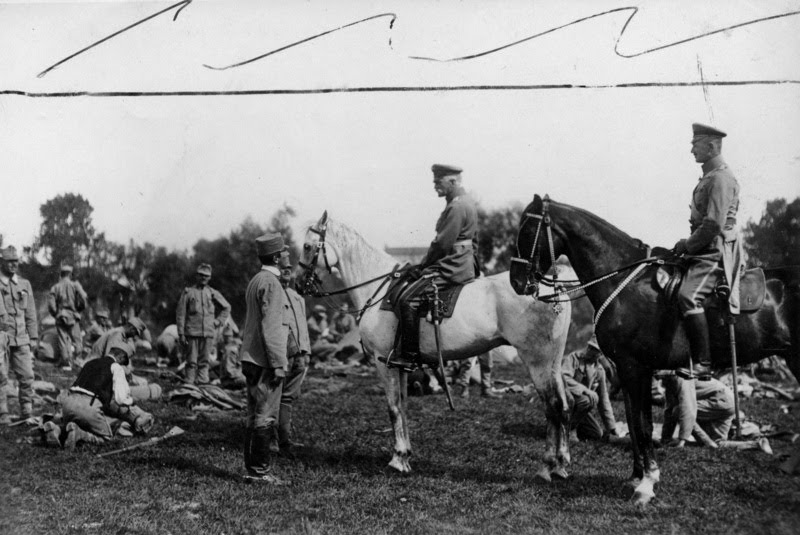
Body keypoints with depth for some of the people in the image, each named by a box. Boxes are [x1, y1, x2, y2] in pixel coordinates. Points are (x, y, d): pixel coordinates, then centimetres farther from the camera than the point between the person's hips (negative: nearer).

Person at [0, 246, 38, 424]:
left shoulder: (25, 284, 12)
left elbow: (31, 314, 15)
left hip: (21, 340, 3)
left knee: (27, 376, -1)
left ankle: (27, 412, 10)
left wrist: (33, 337, 11)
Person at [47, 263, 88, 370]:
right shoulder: (75, 285, -2)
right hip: (73, 316, -1)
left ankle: (65, 362, 2)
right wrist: (79, 309, 7)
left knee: (63, 340, 5)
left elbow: (51, 304, -3)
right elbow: (83, 299, -11)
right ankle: (78, 361, -5)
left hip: (60, 317, 2)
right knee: (76, 339, 5)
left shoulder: (55, 287, 3)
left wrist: (56, 314, 11)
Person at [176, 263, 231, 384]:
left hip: (208, 333, 3)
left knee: (204, 362, 4)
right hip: (192, 333, -3)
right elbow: (180, 314, 0)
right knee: (191, 362, -3)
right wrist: (181, 334, -6)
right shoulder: (188, 292, 3)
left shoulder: (213, 293, 11)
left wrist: (218, 321, 11)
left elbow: (226, 307, 23)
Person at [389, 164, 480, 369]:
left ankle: (411, 355, -16)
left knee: (408, 299, -17)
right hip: (462, 265, 11)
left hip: (451, 268, -11)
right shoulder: (467, 202, 17)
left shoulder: (457, 207, -17)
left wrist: (422, 267, -9)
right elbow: (473, 241, 23)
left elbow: (442, 244, -19)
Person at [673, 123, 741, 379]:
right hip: (704, 250, 11)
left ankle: (702, 364, -27)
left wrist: (687, 245, -13)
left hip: (715, 251, -11)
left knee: (688, 297, -28)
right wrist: (687, 245, 14)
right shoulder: (709, 177, 19)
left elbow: (713, 225, -21)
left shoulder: (721, 178, -13)